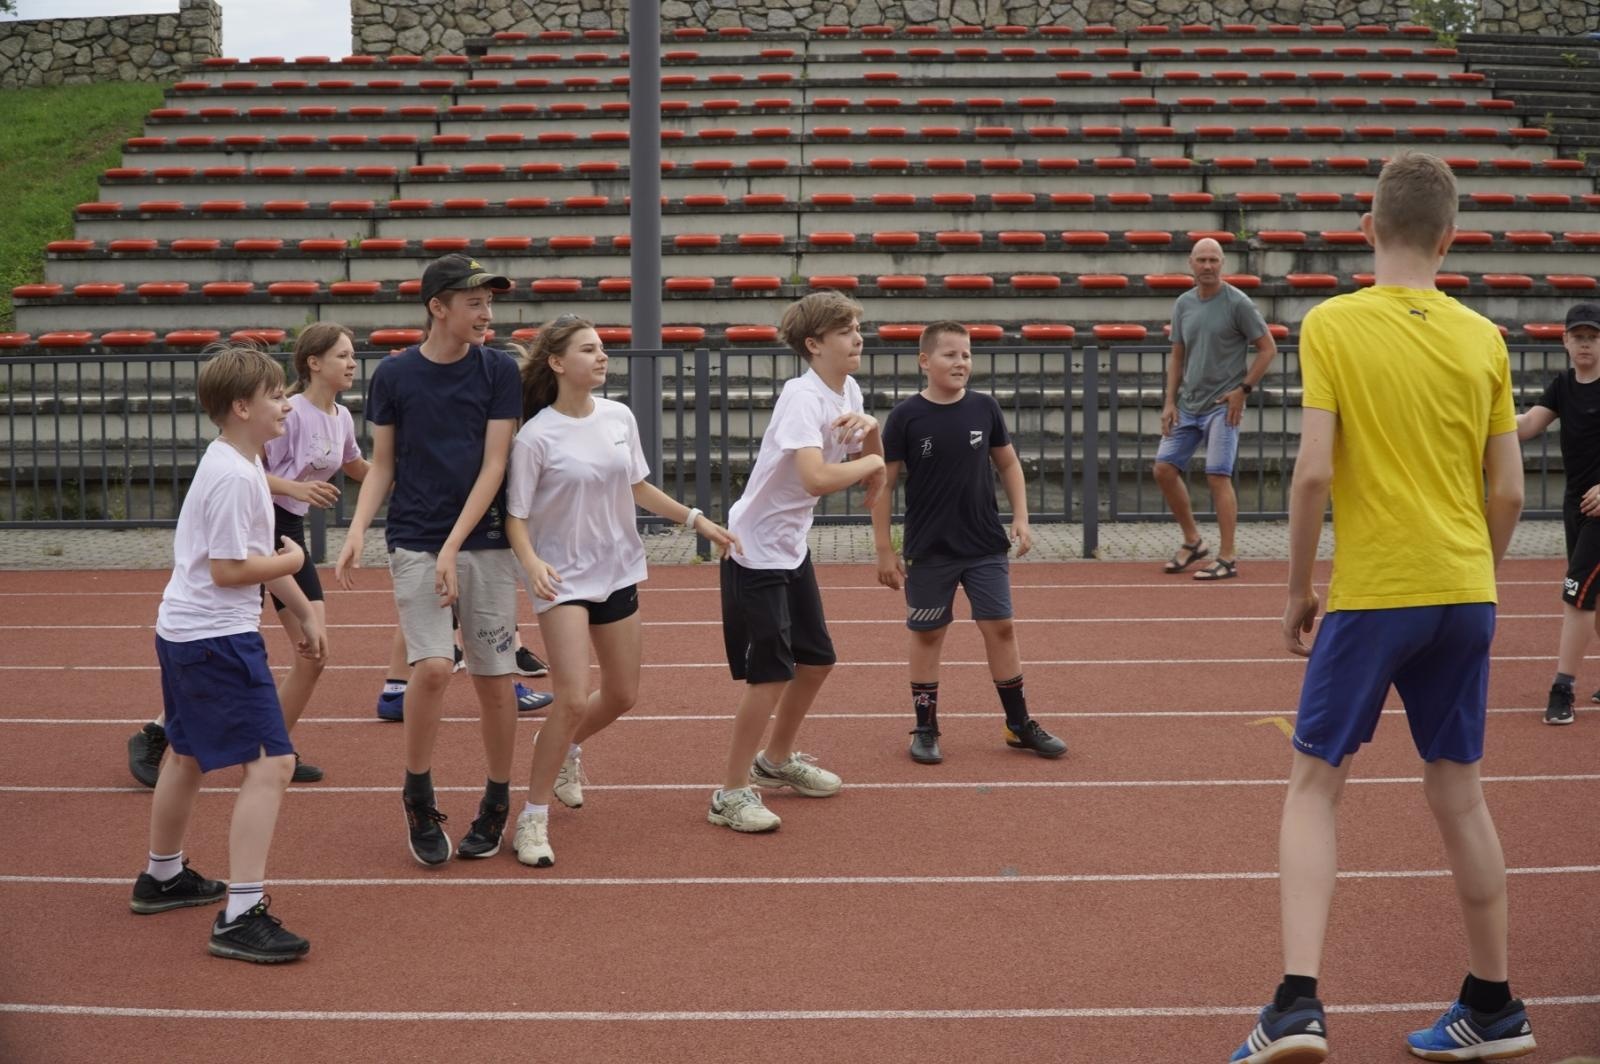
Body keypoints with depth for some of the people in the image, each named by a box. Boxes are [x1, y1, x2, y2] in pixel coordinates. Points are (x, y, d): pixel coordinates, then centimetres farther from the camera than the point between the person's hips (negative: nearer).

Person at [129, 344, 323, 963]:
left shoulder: (238, 465, 12)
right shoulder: (234, 477, -20)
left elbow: (261, 553, 20)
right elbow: (228, 569, -21)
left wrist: (303, 613, 22)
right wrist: (292, 560, -6)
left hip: (180, 634, 11)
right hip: (218, 639, -11)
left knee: (189, 756, 25)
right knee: (271, 764, -13)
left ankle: (163, 877, 43)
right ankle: (241, 916, -16)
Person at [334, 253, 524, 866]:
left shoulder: (498, 371, 0)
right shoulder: (393, 375, 2)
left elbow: (493, 466, -4)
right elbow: (382, 466, 9)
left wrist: (453, 548, -12)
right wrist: (357, 533, -7)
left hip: (485, 543, 1)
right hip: (414, 543, -1)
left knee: (493, 677, 2)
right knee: (433, 665, -16)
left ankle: (496, 803, 21)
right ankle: (418, 797, 4)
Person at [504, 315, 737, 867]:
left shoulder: (619, 417, 0)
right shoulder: (536, 436, -15)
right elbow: (515, 516, -13)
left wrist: (695, 518, 12)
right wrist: (531, 561, -31)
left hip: (618, 570, 6)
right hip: (563, 578, -6)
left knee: (621, 694, 12)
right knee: (573, 697, -16)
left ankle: (566, 748, 45)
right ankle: (533, 817, -1)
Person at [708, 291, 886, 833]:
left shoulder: (848, 392, 4)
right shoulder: (802, 396, -24)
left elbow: (871, 466, 9)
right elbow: (817, 478, -37)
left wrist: (870, 428, -12)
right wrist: (871, 463, -20)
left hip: (793, 548, 9)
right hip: (755, 550, -9)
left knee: (816, 659, 18)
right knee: (771, 674, -8)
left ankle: (777, 759, 39)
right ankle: (731, 794, 4)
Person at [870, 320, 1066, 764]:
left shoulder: (984, 408, -1)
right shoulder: (905, 417, -9)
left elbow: (1008, 463, 12)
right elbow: (883, 483, -5)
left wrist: (1020, 518, 3)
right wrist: (885, 549, -6)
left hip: (986, 546, 2)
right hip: (928, 550, -2)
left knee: (1000, 627, 4)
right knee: (928, 634, 7)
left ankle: (1019, 724, 16)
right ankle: (925, 729, 18)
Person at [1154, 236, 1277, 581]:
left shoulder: (1237, 303, -7)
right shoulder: (1184, 304, 10)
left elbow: (1267, 348, -4)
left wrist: (1243, 389, -9)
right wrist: (1170, 402, 8)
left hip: (1222, 405, -6)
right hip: (1188, 404, 6)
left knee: (1218, 476, -10)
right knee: (1165, 468, 2)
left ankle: (1227, 558, -4)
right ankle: (1192, 542, 17)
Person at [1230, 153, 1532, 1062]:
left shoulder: (1333, 326, -8)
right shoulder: (1482, 339, 4)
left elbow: (1314, 473, -13)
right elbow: (1509, 491, 5)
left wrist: (1298, 589, -1)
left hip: (1372, 594, -4)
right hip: (1466, 594, 4)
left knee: (1314, 788, 4)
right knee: (1460, 795, 14)